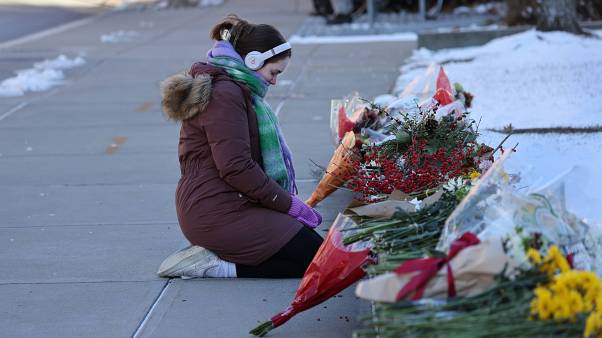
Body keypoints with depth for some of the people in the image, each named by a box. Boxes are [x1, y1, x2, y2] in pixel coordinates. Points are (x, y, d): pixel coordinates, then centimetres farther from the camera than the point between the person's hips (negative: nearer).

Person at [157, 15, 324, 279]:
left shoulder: (231, 88, 17)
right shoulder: (225, 94, -17)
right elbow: (236, 168, -23)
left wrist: (286, 199, 12)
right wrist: (289, 203, -14)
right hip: (218, 214, -11)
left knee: (306, 236, 14)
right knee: (314, 256, -8)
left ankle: (211, 254, 5)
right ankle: (216, 265, -10)